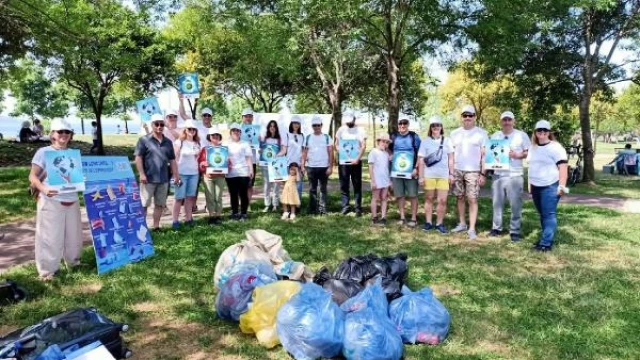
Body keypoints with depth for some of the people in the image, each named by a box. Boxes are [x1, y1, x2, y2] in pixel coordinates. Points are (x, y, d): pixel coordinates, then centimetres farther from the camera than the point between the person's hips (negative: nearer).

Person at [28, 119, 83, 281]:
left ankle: (73, 261, 33)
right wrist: (43, 189, -24)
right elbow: (32, 176, -6)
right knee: (50, 237, -1)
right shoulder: (43, 152, -3)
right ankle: (47, 270, 9)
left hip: (72, 201, 5)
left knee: (74, 234, 15)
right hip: (51, 202, -4)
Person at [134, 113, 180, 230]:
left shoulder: (168, 142, 13)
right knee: (144, 204, -1)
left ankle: (156, 226, 19)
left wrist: (176, 175, 11)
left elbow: (172, 160, 17)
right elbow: (138, 157, -7)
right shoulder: (144, 140, -2)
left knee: (160, 204, 10)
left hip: (163, 179, 5)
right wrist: (142, 174, -13)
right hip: (148, 179, -5)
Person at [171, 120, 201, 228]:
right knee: (179, 197, -3)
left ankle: (188, 218, 12)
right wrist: (175, 174, -10)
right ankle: (175, 221, 0)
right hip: (181, 173, -4)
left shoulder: (197, 143, 11)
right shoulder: (179, 142, -4)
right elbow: (175, 159, -6)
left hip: (194, 173, 4)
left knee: (190, 197, 7)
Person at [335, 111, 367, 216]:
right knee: (344, 185, 2)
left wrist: (357, 158, -18)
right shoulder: (341, 130, 8)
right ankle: (345, 206, 6)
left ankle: (358, 208, 6)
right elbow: (337, 145, 8)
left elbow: (363, 146, -5)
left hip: (356, 161, -2)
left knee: (357, 186, 3)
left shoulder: (360, 130, 1)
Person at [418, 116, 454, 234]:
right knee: (429, 199, 8)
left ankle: (439, 224, 7)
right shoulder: (425, 141, 2)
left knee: (442, 200, -2)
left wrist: (451, 174, 4)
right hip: (429, 175, -1)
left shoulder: (447, 141, 6)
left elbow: (450, 158, 9)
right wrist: (421, 176, -4)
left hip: (443, 175, 1)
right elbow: (421, 160, 1)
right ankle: (428, 222, 16)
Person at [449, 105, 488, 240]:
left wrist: (483, 173, -8)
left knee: (472, 199, -6)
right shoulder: (455, 133, 9)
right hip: (457, 170, 4)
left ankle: (472, 229, -5)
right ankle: (462, 224, 20)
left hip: (473, 171, -4)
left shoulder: (481, 133, -1)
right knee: (460, 198, 9)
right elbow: (451, 154, 11)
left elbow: (484, 155, -2)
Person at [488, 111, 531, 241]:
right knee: (497, 203, 8)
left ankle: (515, 230, 3)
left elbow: (529, 152, 2)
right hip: (498, 174, 4)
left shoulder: (522, 135, 1)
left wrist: (517, 155, -14)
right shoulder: (494, 136, 12)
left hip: (515, 175, -3)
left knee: (515, 204, -3)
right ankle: (496, 227, 18)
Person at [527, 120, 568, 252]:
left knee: (549, 215, -7)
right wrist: (530, 185, 19)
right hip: (536, 186, 7)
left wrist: (562, 186, -20)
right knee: (542, 215, 12)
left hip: (550, 186, -7)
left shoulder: (555, 147, -7)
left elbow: (563, 167, -13)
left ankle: (546, 243, -9)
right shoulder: (533, 148, 15)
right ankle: (547, 239, 20)